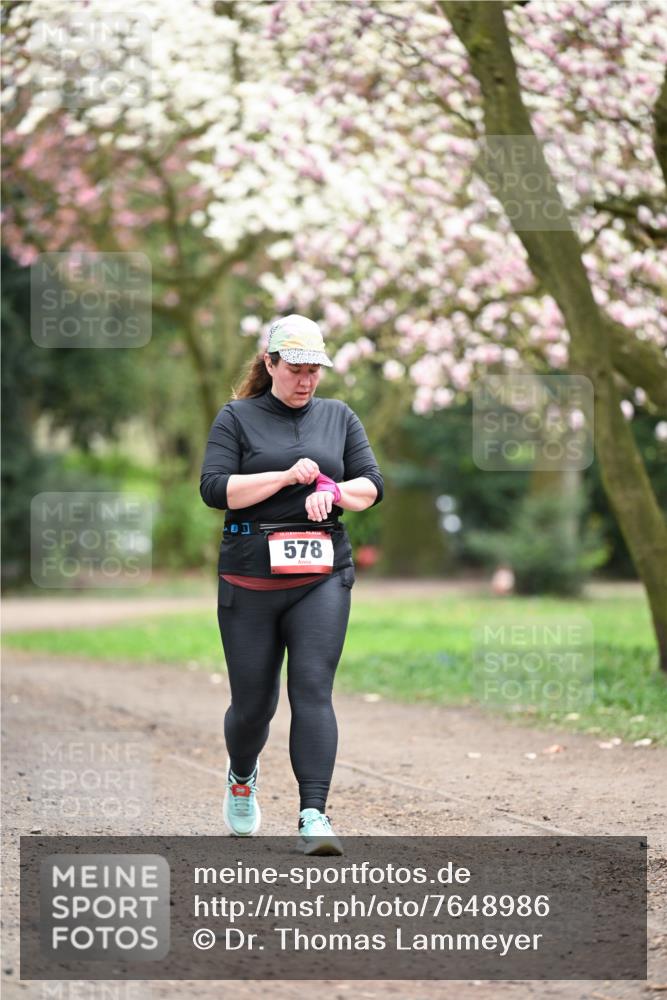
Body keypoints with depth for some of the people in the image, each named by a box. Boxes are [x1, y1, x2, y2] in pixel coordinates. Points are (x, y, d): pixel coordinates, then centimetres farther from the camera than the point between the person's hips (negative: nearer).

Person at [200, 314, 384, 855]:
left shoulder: (339, 416, 15)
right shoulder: (237, 417, 5)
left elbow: (372, 485, 10)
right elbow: (215, 488, -7)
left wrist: (333, 492, -10)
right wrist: (287, 476, -15)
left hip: (324, 575, 1)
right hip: (249, 578, -1)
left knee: (313, 691, -12)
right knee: (254, 699, 5)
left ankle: (314, 816, -17)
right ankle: (242, 778, 37)